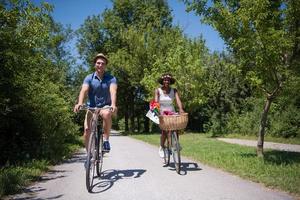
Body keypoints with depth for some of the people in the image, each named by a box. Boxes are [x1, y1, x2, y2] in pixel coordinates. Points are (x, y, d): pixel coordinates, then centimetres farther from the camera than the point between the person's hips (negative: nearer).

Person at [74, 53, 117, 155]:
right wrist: (80, 103, -41)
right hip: (92, 107, 1)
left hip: (105, 106, -1)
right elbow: (84, 90, -21)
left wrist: (113, 104, -43)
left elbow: (113, 91, -24)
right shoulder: (89, 78, -5)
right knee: (87, 130, -15)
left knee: (107, 114, -37)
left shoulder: (111, 78, -7)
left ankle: (106, 140, -19)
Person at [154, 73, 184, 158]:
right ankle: (161, 147, 2)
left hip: (171, 112, 3)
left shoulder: (174, 90, -2)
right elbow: (156, 102, -16)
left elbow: (178, 100, -17)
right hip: (161, 113, -2)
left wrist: (180, 109, -35)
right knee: (165, 130, -20)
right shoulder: (158, 90, -6)